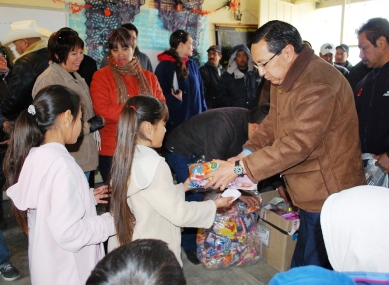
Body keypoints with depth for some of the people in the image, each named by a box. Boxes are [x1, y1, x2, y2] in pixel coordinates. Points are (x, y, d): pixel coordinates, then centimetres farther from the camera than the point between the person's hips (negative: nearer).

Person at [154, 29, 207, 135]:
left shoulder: (192, 65, 13)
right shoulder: (164, 66, -6)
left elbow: (200, 91, 13)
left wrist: (204, 113, 8)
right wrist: (173, 99, -26)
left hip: (195, 119, 6)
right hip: (174, 120, -6)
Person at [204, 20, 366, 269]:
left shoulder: (318, 85, -26)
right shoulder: (284, 76, 6)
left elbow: (297, 143, -30)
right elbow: (272, 122, 10)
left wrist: (240, 168, -25)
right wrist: (247, 152, -6)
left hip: (328, 192, -9)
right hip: (311, 190, 9)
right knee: (303, 263, 21)